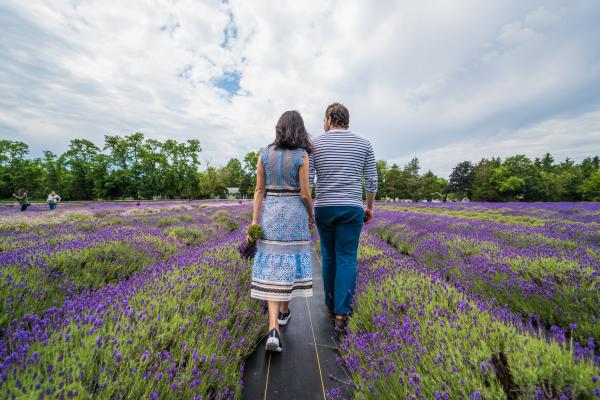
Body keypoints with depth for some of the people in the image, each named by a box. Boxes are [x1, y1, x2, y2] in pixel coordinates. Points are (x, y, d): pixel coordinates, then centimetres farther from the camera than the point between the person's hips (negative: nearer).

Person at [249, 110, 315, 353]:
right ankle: (284, 312, 32)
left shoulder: (264, 153, 3)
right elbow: (305, 193, -9)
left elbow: (259, 190, 0)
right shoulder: (302, 156, -7)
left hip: (271, 214, 2)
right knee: (290, 263, 14)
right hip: (294, 214, -2)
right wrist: (311, 215, 8)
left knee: (272, 267, 2)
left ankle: (273, 329, -6)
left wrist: (254, 221, 0)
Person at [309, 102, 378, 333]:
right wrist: (370, 207, 16)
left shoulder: (315, 144, 3)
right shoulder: (364, 144, 5)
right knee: (347, 259, 3)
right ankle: (341, 313, -3)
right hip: (351, 209, 0)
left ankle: (331, 306, 27)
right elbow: (371, 181, 4)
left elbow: (306, 180, -3)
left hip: (323, 208, 1)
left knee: (329, 257, 14)